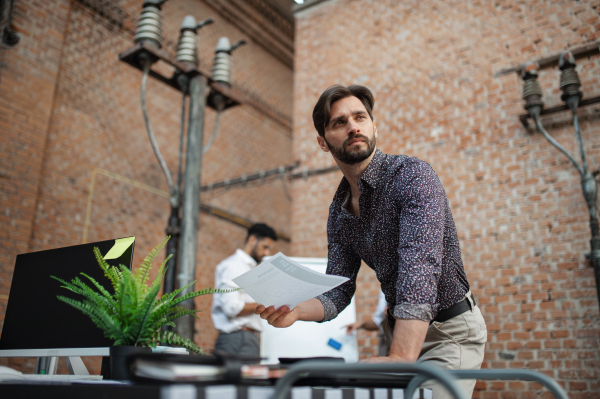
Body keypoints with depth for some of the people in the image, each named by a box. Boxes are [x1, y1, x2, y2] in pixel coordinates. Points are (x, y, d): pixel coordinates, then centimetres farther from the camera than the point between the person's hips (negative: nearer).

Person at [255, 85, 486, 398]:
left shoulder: (412, 176, -20)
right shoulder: (339, 211, 2)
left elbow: (419, 267, -32)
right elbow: (338, 291, 1)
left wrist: (401, 358, -41)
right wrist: (296, 310, -20)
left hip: (450, 330, -5)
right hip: (400, 330, 6)